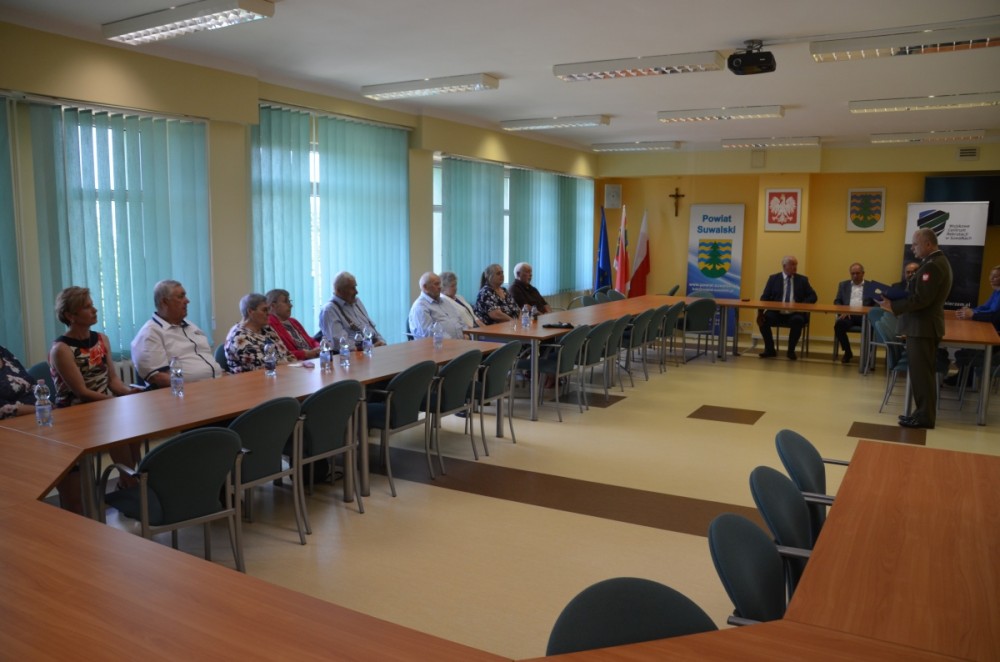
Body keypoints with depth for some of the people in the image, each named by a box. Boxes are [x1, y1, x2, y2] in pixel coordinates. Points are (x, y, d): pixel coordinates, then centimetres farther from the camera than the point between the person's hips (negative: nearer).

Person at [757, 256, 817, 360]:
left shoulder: (802, 280, 12)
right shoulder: (773, 278, 9)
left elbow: (813, 296, 7)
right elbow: (765, 297, 3)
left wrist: (802, 305, -13)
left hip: (795, 314, 0)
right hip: (776, 313, 0)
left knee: (798, 321, -34)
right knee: (764, 318, -29)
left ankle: (791, 350, -12)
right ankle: (770, 349, -7)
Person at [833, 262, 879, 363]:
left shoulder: (871, 286, 16)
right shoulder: (843, 285, 22)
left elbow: (876, 303, 8)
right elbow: (837, 301, 17)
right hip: (848, 315, 1)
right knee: (839, 324, -31)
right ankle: (847, 352, -9)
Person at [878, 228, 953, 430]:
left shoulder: (933, 265, -19)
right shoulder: (936, 262, 14)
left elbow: (921, 299, -24)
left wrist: (894, 306, -18)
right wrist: (896, 301, 9)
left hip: (923, 327, -10)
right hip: (924, 325, 10)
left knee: (921, 373, -4)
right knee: (922, 372, 15)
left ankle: (925, 417, 3)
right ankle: (923, 413, 22)